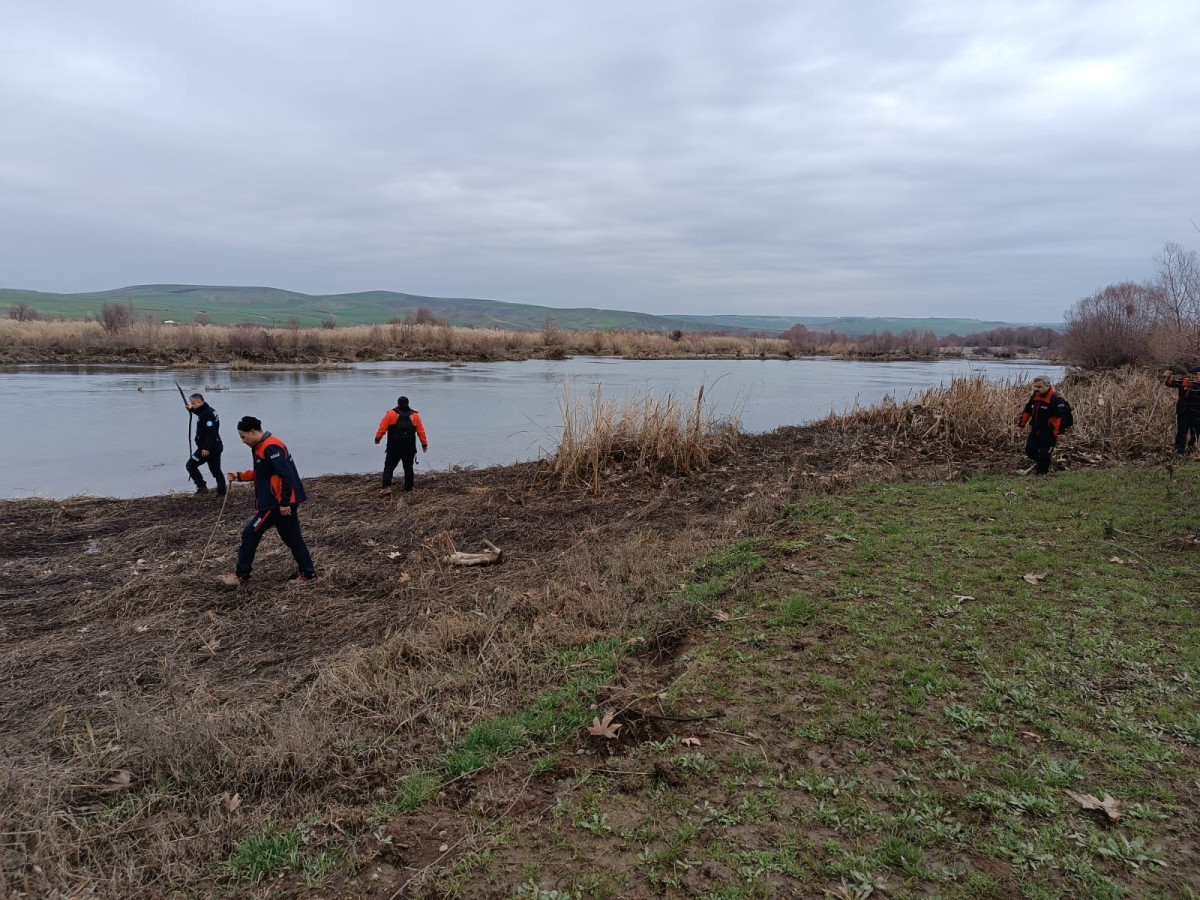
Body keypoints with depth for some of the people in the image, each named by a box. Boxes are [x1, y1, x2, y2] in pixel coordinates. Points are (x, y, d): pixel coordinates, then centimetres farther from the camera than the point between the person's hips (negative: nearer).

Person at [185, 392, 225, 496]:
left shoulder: (206, 414, -18)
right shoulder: (209, 411, 12)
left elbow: (210, 432, -26)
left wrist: (206, 448, -27)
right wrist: (191, 410, 28)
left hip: (207, 448, -10)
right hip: (216, 446, 10)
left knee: (191, 465, 2)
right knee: (216, 470, 13)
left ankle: (202, 486, -2)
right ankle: (221, 492, 14)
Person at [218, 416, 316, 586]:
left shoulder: (270, 447, -18)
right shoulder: (260, 447, 14)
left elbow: (285, 476, -24)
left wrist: (284, 503, -22)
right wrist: (240, 476, 17)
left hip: (277, 503, -10)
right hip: (281, 502, 10)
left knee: (250, 534, -1)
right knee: (292, 537, 14)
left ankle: (241, 575, 10)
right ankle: (307, 572, 19)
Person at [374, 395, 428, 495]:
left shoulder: (391, 414, -3)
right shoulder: (415, 415, 4)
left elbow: (382, 427, -5)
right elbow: (421, 431, 3)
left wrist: (377, 438, 9)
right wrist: (424, 443, 10)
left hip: (394, 447, -2)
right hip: (409, 448, 2)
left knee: (389, 467, 4)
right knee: (408, 467, 14)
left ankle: (387, 487, -12)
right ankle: (409, 488, 17)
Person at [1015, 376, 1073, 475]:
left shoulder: (1056, 398, -19)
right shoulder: (1034, 396, 6)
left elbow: (1061, 416, -24)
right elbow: (1027, 410, 19)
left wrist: (1060, 432, -29)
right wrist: (1022, 423, 21)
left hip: (1049, 432, -7)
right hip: (1035, 430, 8)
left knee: (1044, 454, -5)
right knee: (1029, 450, 10)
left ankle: (1043, 473, 6)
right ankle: (1039, 462, 34)